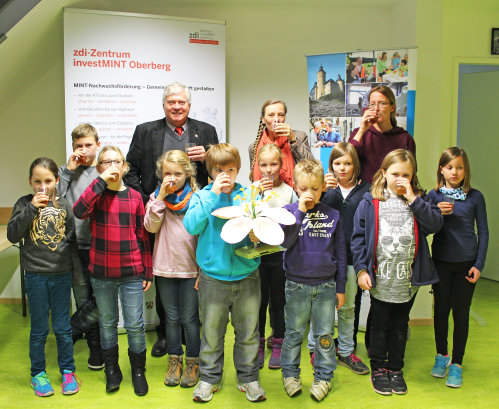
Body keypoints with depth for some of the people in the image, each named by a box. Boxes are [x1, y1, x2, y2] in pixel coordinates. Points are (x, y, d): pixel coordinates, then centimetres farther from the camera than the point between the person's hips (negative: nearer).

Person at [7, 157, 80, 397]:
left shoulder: (63, 205, 3)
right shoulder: (24, 204, -1)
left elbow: (72, 239, 8)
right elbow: (12, 235, -11)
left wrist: (77, 271, 6)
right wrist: (31, 208, -19)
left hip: (62, 274, 1)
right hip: (36, 276, -1)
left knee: (63, 327, 10)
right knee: (39, 329, 9)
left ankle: (67, 371, 25)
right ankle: (38, 374, 25)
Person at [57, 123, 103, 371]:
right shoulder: (67, 171, 10)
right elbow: (55, 200, -4)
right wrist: (68, 171, -5)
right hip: (75, 246, 2)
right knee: (83, 301, 7)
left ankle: (70, 332, 21)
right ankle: (96, 348, 21)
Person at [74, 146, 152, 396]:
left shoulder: (134, 196, 2)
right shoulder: (96, 194, 0)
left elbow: (142, 235, 5)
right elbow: (79, 211, -23)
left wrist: (148, 271, 4)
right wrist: (101, 181, -23)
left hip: (131, 272, 0)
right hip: (101, 272, 1)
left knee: (135, 325, 3)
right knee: (107, 322, 14)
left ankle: (138, 371, 23)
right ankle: (111, 370, 31)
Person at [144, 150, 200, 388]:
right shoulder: (157, 197, 4)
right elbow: (151, 227, -9)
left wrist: (203, 270, -5)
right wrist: (161, 197, -15)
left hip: (190, 268, -2)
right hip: (165, 267, 2)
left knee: (189, 318, 5)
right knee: (171, 317, 13)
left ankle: (193, 363, 21)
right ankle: (174, 361, 27)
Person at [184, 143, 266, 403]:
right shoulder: (202, 196, 1)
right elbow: (192, 226, -15)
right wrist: (213, 194, -17)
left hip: (246, 275, 1)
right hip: (213, 278, -1)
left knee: (248, 331, 12)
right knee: (211, 331, 10)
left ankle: (248, 378, 30)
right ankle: (209, 378, 29)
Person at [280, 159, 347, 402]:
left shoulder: (332, 215, 1)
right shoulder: (289, 211, -3)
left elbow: (340, 252, 6)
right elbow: (284, 241, -19)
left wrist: (340, 287, 7)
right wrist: (300, 211, -22)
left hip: (326, 285, 1)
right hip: (297, 285, -1)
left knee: (325, 334, 10)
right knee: (294, 333, 11)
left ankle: (323, 377, 25)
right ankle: (290, 373, 29)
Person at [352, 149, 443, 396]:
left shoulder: (419, 200, 4)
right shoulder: (370, 202, -4)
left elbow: (435, 223, -12)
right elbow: (358, 237, -4)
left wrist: (412, 199, -16)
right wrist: (361, 269, -10)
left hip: (408, 279, 2)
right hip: (380, 279, -2)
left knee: (400, 326, 17)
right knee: (379, 326, 13)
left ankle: (396, 368, 33)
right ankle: (378, 369, 29)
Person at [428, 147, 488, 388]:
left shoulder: (475, 197, -1)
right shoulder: (434, 196, 0)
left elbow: (483, 232, 3)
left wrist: (479, 264, -4)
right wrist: (437, 213, -18)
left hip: (466, 263, -1)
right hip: (441, 262, 1)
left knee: (461, 313, 5)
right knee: (441, 309, 11)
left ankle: (457, 364, 18)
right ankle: (441, 355, 31)